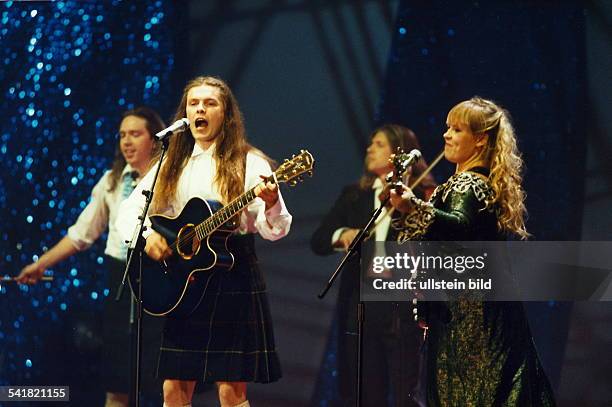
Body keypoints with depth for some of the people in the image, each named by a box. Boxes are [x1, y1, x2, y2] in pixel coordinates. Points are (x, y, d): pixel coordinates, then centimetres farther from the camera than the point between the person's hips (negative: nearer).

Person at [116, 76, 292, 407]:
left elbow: (274, 231, -7)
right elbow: (129, 209, 15)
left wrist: (271, 204, -28)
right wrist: (146, 235, -5)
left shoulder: (248, 164, 0)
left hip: (234, 274, -4)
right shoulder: (172, 166, 13)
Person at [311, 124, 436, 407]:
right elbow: (318, 242, 8)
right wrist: (342, 235, -12)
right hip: (359, 307, 5)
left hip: (403, 309, -5)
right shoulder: (354, 196, 15)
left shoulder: (422, 198, -1)